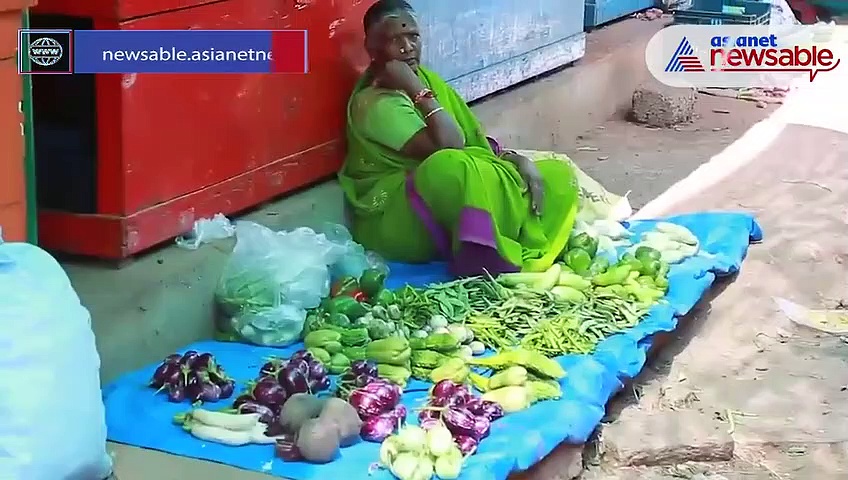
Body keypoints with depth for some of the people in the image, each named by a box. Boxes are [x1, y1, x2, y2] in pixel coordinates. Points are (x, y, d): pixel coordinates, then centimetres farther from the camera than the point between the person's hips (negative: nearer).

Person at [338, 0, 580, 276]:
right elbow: (450, 147, -25)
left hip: (457, 199, 9)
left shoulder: (426, 79, 11)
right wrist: (417, 90, -20)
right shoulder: (375, 103, -16)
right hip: (394, 220, -9)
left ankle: (523, 261, -26)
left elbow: (477, 142, 9)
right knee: (451, 165, -41)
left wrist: (519, 161, -8)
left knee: (558, 173, -2)